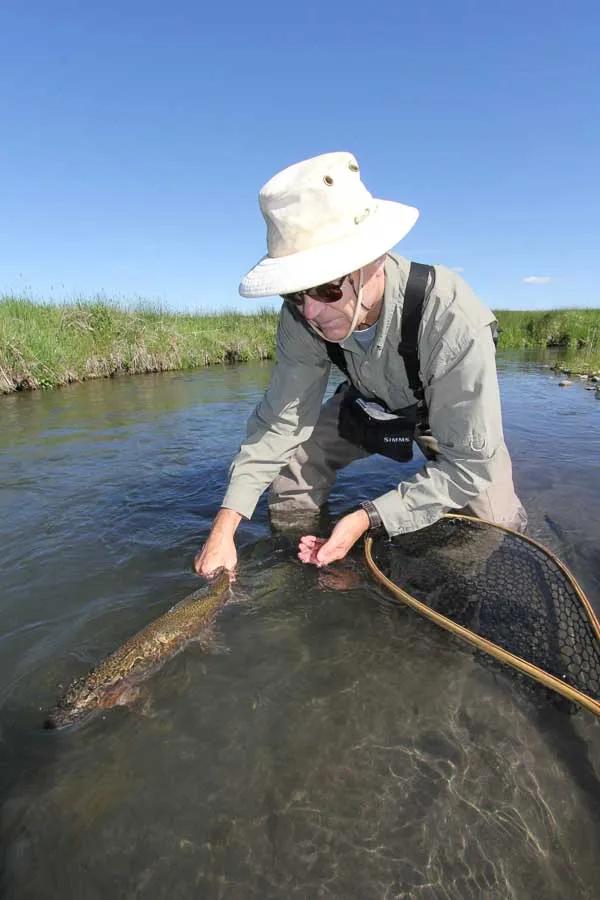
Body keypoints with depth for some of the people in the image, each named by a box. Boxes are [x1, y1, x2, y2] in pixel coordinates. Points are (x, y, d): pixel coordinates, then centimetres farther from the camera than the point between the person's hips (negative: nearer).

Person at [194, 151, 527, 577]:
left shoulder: (452, 319, -41)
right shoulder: (303, 315, -29)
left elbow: (469, 463, -35)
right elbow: (279, 419, -23)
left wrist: (366, 518, -42)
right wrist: (224, 527, -29)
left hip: (453, 414, -2)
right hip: (367, 402, 3)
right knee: (290, 477, -8)